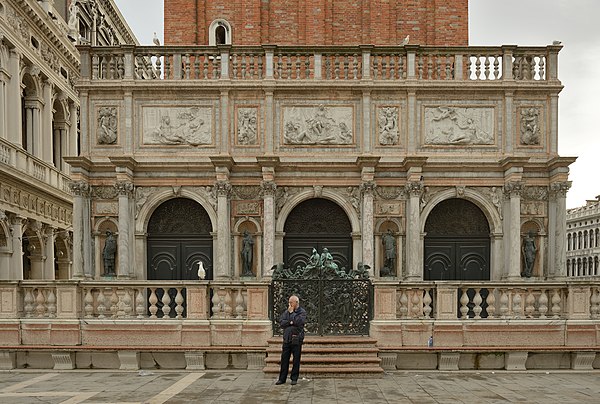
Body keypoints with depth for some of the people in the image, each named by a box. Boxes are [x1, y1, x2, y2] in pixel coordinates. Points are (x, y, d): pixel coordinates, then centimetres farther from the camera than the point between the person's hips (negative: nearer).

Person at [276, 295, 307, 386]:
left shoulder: (302, 312, 0)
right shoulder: (286, 312, 11)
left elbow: (299, 322, -17)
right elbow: (281, 322, 0)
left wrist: (292, 312, -8)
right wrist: (290, 322, -11)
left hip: (297, 340, -3)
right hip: (287, 339, 3)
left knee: (296, 360, 3)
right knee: (284, 359, 5)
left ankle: (294, 378, 15)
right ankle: (282, 378, 13)